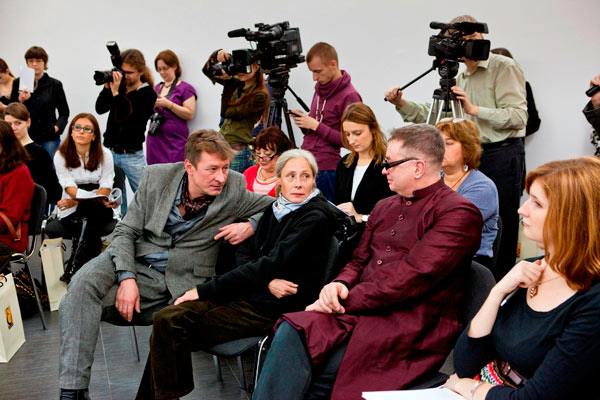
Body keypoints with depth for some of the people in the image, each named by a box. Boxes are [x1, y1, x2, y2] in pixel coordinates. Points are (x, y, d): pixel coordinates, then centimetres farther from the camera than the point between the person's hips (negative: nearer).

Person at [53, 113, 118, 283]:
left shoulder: (104, 154, 0)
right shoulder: (61, 156, -1)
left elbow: (105, 189, -7)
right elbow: (71, 189, -12)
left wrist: (76, 201, -22)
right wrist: (97, 198, -30)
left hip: (100, 208, 0)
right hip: (72, 211, 0)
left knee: (87, 212, -34)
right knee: (83, 224, -34)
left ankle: (73, 273, -33)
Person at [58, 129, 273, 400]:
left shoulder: (234, 188, -5)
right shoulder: (155, 177, -1)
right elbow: (126, 231, 1)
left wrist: (251, 226, -14)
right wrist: (127, 278, -15)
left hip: (182, 280, -1)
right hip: (136, 261, 1)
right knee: (83, 284, -26)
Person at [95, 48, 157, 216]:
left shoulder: (148, 94, -7)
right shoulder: (119, 86, 7)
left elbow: (129, 120, -18)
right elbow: (100, 109, -1)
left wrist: (116, 93, -20)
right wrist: (107, 87, -11)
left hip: (132, 156, -4)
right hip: (110, 151, 5)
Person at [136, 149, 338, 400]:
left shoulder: (316, 217, -13)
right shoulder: (276, 208, 11)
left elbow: (270, 264, -19)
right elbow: (244, 253, 9)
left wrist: (204, 290, -16)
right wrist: (267, 281, -15)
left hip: (274, 307, -7)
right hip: (249, 293, 7)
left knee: (171, 330, -14)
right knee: (166, 319, -9)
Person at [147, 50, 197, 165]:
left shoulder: (185, 88, -2)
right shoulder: (157, 87, 17)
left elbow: (190, 114, -11)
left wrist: (168, 104, -18)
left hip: (174, 141, -6)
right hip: (154, 139, 6)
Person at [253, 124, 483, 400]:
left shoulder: (459, 213, -6)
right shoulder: (384, 207, 20)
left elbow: (411, 276, -16)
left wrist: (346, 299, -15)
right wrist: (339, 285, -2)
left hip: (410, 328, -6)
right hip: (358, 312, 7)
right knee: (291, 332, -21)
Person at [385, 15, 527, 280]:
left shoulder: (504, 67, -5)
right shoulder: (460, 79, 17)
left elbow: (518, 117, -15)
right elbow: (433, 114, 14)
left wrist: (474, 109, -20)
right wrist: (402, 105, -1)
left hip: (503, 155, -7)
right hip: (472, 156, 7)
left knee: (500, 230, -3)